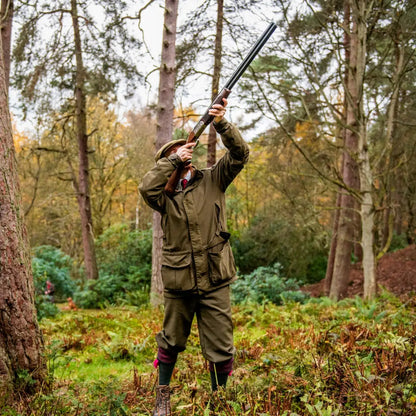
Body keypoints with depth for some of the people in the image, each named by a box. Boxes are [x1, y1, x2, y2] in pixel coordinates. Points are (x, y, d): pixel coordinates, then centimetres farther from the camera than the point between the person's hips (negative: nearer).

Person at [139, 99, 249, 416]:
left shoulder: (212, 180, 4)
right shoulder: (165, 192, 2)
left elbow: (240, 153, -8)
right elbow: (146, 188, -21)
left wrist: (222, 124, -21)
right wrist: (174, 160, -17)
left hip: (215, 281, 0)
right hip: (178, 282, 1)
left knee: (220, 349, 6)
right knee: (171, 342, 18)